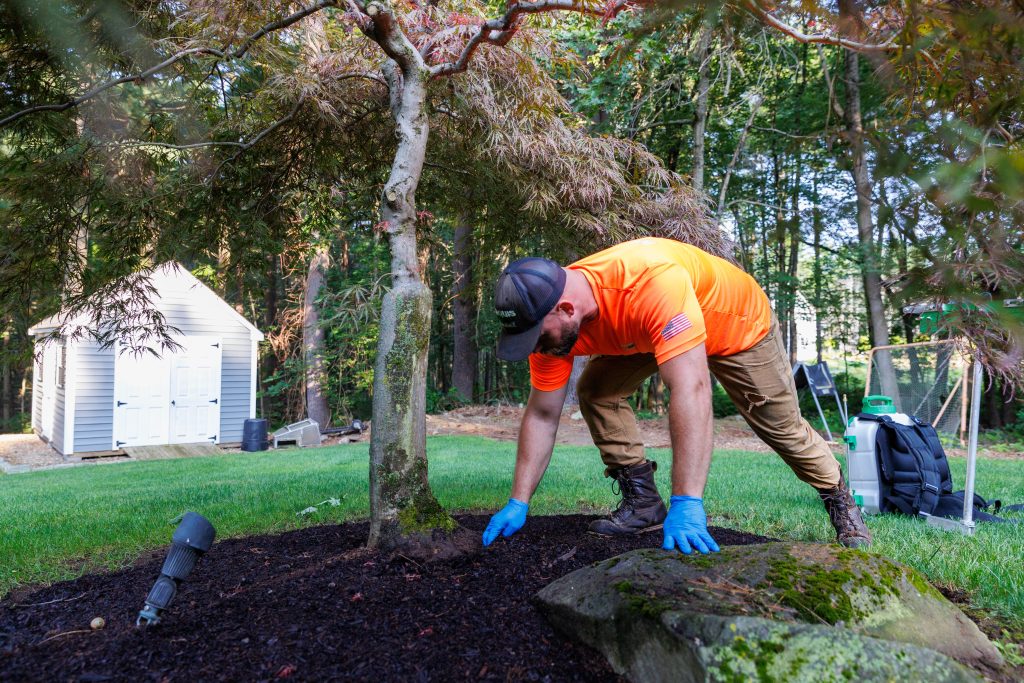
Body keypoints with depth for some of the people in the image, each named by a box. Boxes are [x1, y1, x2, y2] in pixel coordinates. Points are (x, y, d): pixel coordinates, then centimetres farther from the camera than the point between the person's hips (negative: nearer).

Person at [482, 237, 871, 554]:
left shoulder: (653, 281, -48)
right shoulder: (550, 319, -26)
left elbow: (690, 389, -54)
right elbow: (541, 416, -18)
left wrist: (687, 504, -56)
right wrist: (518, 504, -19)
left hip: (738, 323, -4)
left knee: (781, 426, 4)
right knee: (595, 391, -14)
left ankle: (840, 500, 32)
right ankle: (643, 502, -3)